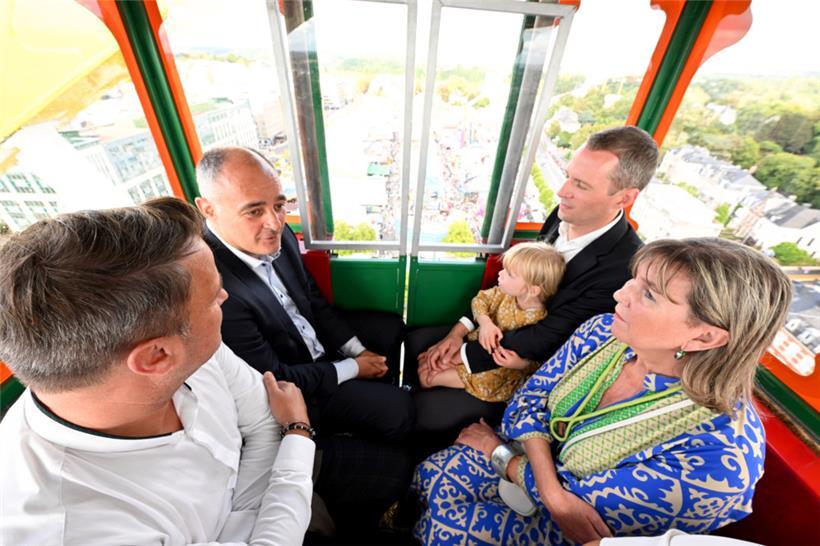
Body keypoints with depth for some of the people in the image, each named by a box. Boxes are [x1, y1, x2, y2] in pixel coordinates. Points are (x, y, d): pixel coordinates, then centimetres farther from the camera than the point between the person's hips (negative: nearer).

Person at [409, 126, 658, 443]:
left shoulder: (624, 267, -29)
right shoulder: (563, 215, -7)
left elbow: (546, 338, -25)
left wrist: (464, 355, -18)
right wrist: (460, 330, -7)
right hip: (500, 332, 7)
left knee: (428, 412, -14)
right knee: (415, 342, 6)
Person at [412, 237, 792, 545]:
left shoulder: (717, 458, -35)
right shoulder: (603, 330, -19)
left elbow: (580, 501, -25)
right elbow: (530, 397, -10)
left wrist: (501, 452, -11)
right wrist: (553, 492, -22)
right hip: (538, 462, 4)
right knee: (435, 471, -4)